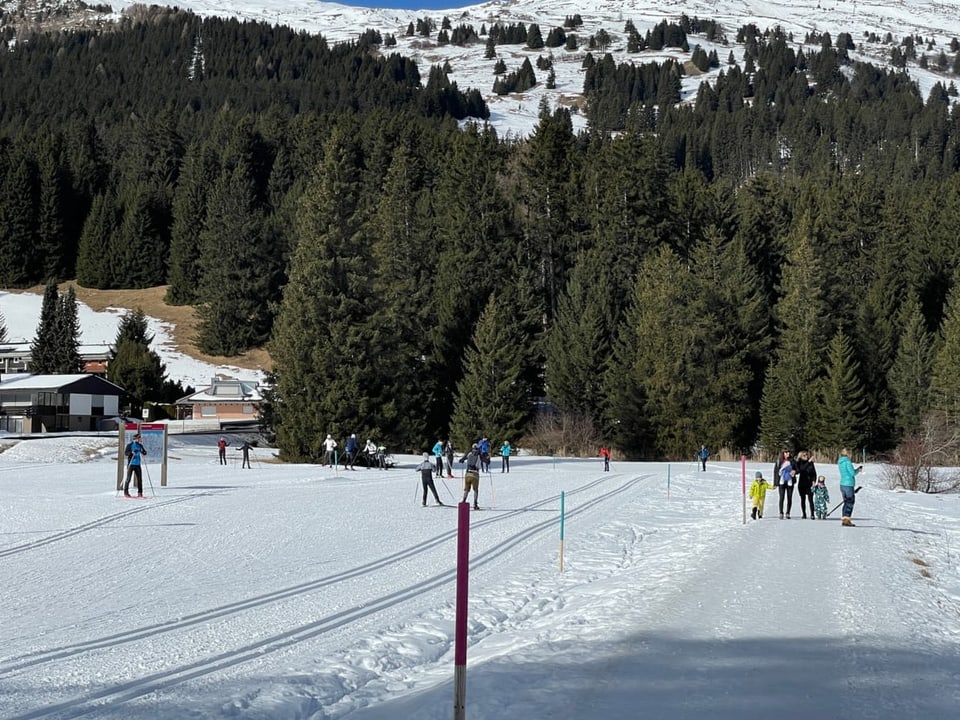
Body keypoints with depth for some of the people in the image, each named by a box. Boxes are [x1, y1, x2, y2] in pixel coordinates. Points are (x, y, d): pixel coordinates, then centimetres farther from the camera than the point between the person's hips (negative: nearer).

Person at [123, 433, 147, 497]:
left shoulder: (140, 445, 10)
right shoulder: (130, 444, -4)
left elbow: (145, 453, 10)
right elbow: (125, 452, -9)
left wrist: (142, 451, -12)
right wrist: (131, 452, -26)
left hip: (137, 465, 4)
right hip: (131, 464, -4)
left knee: (139, 479, 2)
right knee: (128, 478, -4)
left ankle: (140, 493, 8)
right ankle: (126, 492, 2)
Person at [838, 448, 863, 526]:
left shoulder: (840, 462, 13)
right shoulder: (847, 462, -13)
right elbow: (852, 473, -14)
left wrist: (856, 469, 18)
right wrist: (858, 470, 6)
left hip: (842, 484, 8)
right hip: (849, 484, -8)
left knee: (846, 502, 14)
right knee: (850, 502, -4)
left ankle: (844, 519, 12)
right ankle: (847, 520, -9)